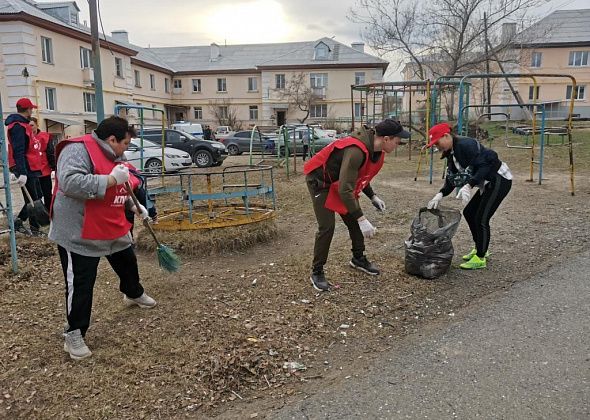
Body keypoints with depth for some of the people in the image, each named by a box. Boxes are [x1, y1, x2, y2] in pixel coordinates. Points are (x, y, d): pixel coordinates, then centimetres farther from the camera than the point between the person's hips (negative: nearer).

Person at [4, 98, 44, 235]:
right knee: (33, 199, -1)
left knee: (37, 196, 16)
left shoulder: (22, 124, 16)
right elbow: (18, 152, -25)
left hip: (30, 168, 10)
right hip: (26, 169, -10)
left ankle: (19, 221, 20)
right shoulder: (18, 126, -16)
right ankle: (34, 228, 8)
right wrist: (22, 173, -31)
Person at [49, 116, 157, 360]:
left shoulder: (112, 156, 11)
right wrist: (111, 179, -32)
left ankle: (134, 294, 54)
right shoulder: (78, 150, -20)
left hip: (114, 228, 9)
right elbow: (69, 182, -35)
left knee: (128, 263, 26)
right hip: (79, 234, -9)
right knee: (81, 285, -3)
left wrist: (133, 205, 12)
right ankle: (74, 334, 12)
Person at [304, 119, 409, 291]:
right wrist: (362, 219, -36)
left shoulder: (374, 148, -7)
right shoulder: (356, 151, -36)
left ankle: (358, 259, 29)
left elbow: (362, 174, 12)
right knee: (327, 227, -12)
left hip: (341, 180, 9)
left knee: (353, 220, 10)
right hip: (319, 181, -9)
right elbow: (345, 190, -38)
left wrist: (372, 197, 6)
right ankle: (317, 272, 2)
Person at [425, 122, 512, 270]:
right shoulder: (451, 154, 7)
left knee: (481, 219, -9)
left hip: (500, 180, -10)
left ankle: (480, 258, 5)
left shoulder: (465, 145, -23)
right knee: (469, 212, 14)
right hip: (488, 183, 10)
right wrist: (440, 194, -10)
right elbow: (452, 179, 6)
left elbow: (488, 161, -30)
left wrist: (469, 186, -36)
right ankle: (479, 249, 30)